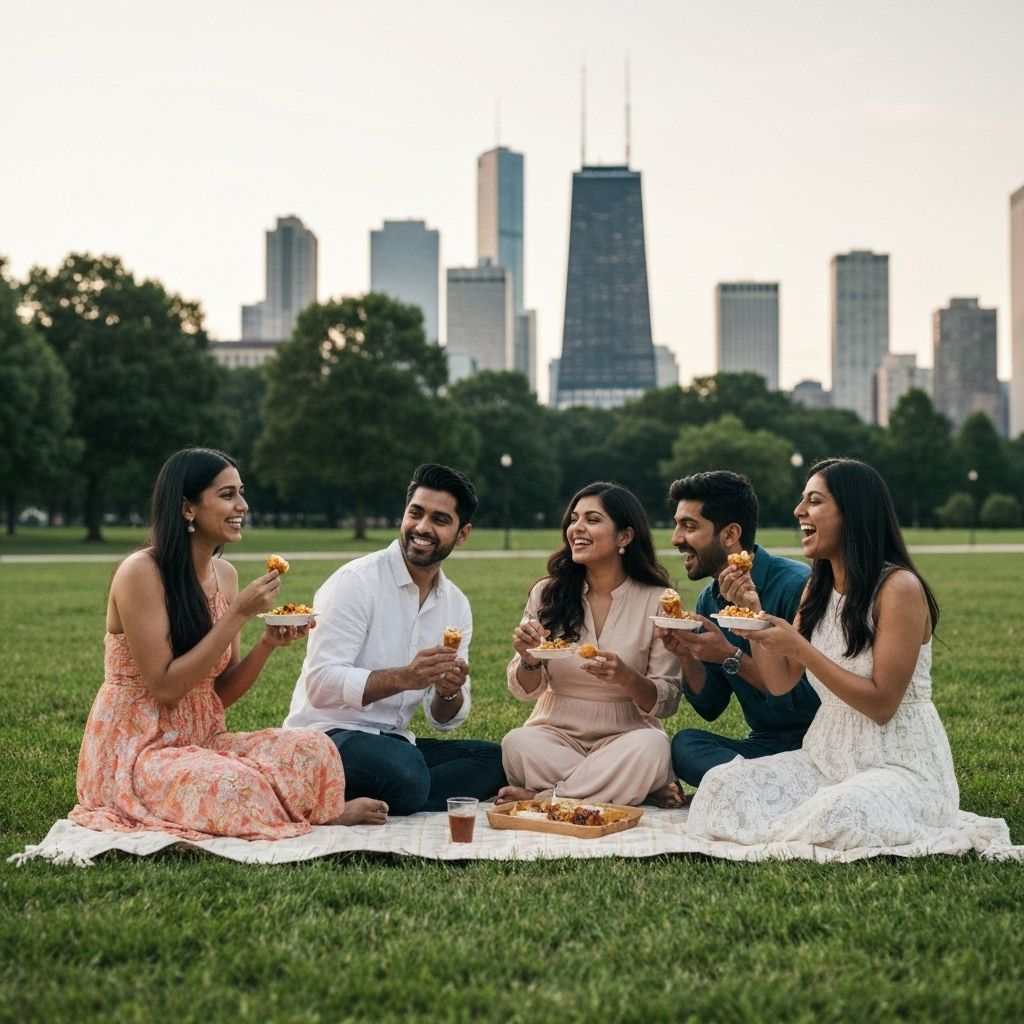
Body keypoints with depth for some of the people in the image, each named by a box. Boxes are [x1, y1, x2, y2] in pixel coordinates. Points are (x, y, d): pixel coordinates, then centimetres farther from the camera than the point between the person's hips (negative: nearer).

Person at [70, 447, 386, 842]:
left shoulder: (225, 574, 6)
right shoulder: (141, 573, -16)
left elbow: (222, 694, 8)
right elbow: (165, 687, -20)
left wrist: (267, 644, -10)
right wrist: (239, 613, -21)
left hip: (201, 741, 7)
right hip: (136, 750, -6)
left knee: (314, 749, -21)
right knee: (235, 786, -33)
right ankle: (322, 817, -6)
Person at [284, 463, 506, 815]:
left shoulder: (457, 605, 9)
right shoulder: (356, 581, -10)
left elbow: (443, 720, 12)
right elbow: (320, 684, -20)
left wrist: (450, 693, -12)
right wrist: (403, 677, -30)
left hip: (393, 741, 8)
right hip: (329, 732, -8)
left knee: (497, 761, -13)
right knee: (406, 777, -38)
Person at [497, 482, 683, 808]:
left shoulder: (657, 601, -3)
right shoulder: (547, 594, 3)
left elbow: (667, 702, -5)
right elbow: (525, 690, 4)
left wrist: (627, 677, -26)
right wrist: (529, 660, -19)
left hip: (625, 737, -1)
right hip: (557, 735, 2)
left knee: (652, 745, -34)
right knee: (516, 744, -30)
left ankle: (544, 797, -20)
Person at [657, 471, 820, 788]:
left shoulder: (796, 585, -14)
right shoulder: (709, 601, 8)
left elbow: (810, 699, -18)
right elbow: (710, 708, 12)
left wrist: (731, 657, -21)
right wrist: (686, 656, -6)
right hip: (761, 744, 7)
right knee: (684, 744, -24)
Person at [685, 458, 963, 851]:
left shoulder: (899, 587, -15)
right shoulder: (817, 590, 10)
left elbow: (881, 704, -18)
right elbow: (780, 682, 8)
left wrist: (800, 648, -23)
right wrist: (753, 611, -4)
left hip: (903, 765, -7)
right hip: (828, 756, 7)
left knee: (840, 813, -38)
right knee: (720, 785, -14)